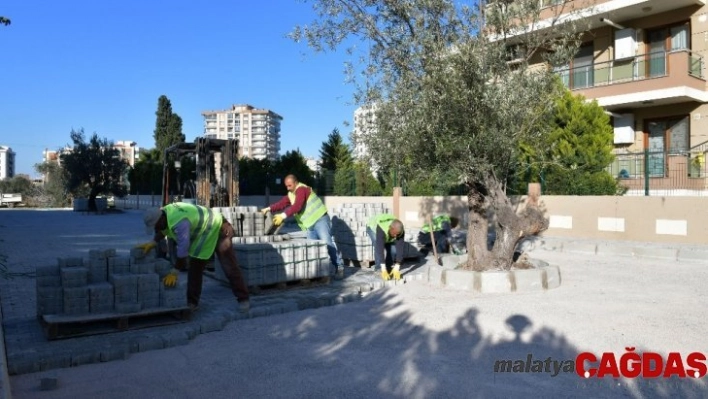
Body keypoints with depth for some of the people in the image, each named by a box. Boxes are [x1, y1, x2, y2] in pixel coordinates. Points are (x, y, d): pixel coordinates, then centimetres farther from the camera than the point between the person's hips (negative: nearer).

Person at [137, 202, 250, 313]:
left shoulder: (179, 223, -38)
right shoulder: (165, 211, -8)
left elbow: (183, 248, -36)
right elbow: (163, 229, 15)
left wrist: (174, 273, -28)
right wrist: (152, 243, 4)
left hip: (218, 230, -10)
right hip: (201, 235, 10)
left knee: (230, 268, -7)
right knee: (194, 267, 8)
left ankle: (243, 299, 2)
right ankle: (192, 302, 15)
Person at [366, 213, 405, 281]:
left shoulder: (400, 231, -34)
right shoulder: (381, 229, -46)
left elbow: (400, 248, -35)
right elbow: (380, 248, -49)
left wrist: (396, 269, -41)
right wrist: (383, 270, -53)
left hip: (387, 233, 4)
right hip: (373, 227, -4)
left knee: (393, 249, -15)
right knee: (378, 247, -28)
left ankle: (388, 267, 8)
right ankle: (379, 269, -10)